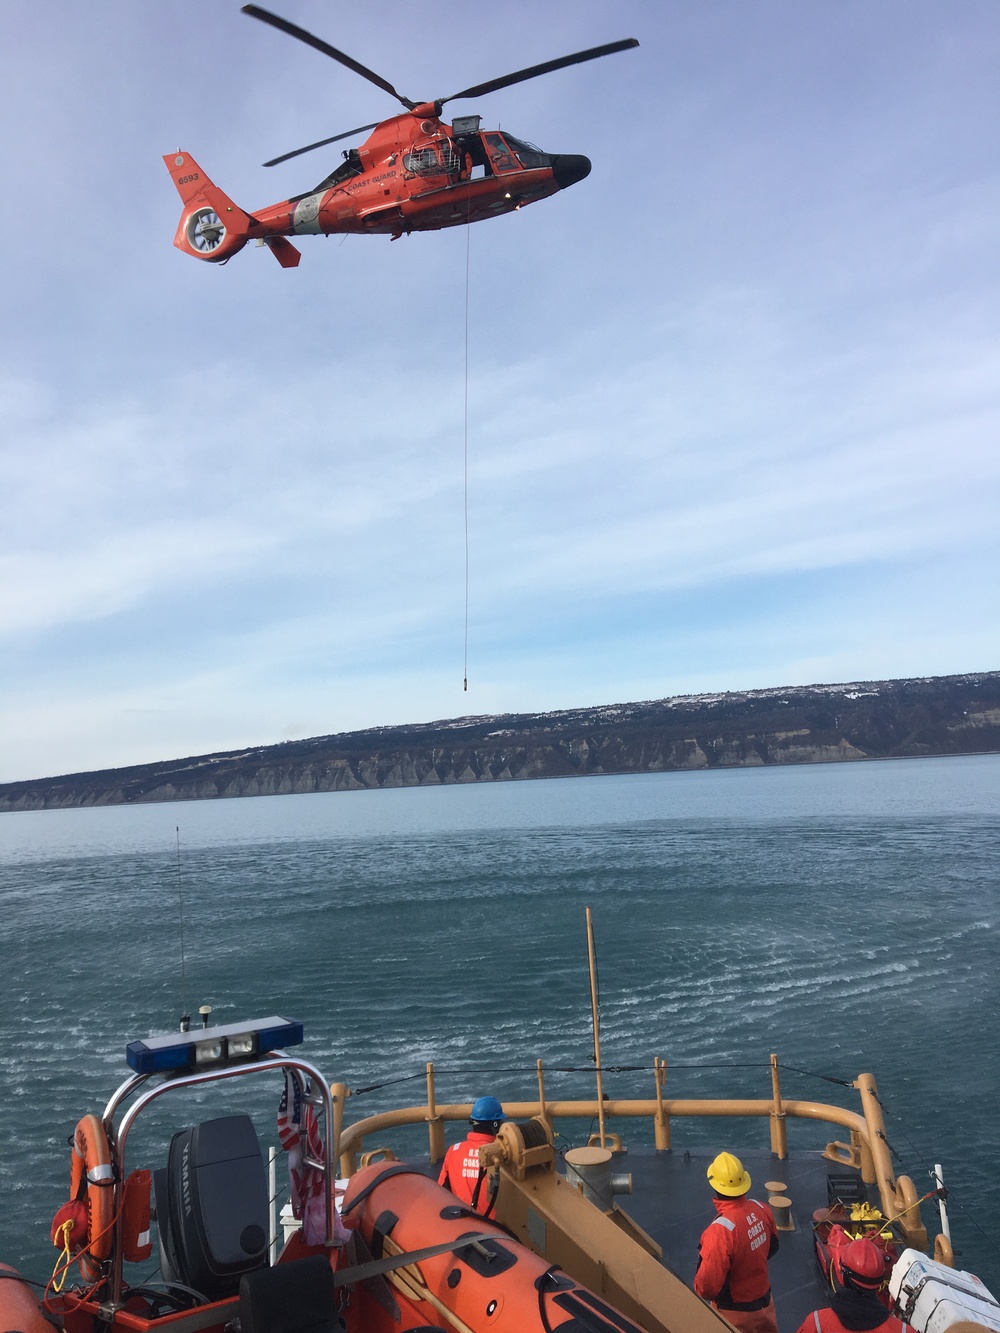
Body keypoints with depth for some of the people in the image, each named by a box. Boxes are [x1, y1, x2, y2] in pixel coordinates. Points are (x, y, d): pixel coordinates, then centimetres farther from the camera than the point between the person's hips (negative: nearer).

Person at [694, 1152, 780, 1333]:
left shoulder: (720, 1231, -37)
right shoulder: (761, 1209, -17)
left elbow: (707, 1286, -27)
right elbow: (772, 1246, 5)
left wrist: (700, 1290, -5)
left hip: (735, 1312, -5)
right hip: (764, 1299, 5)